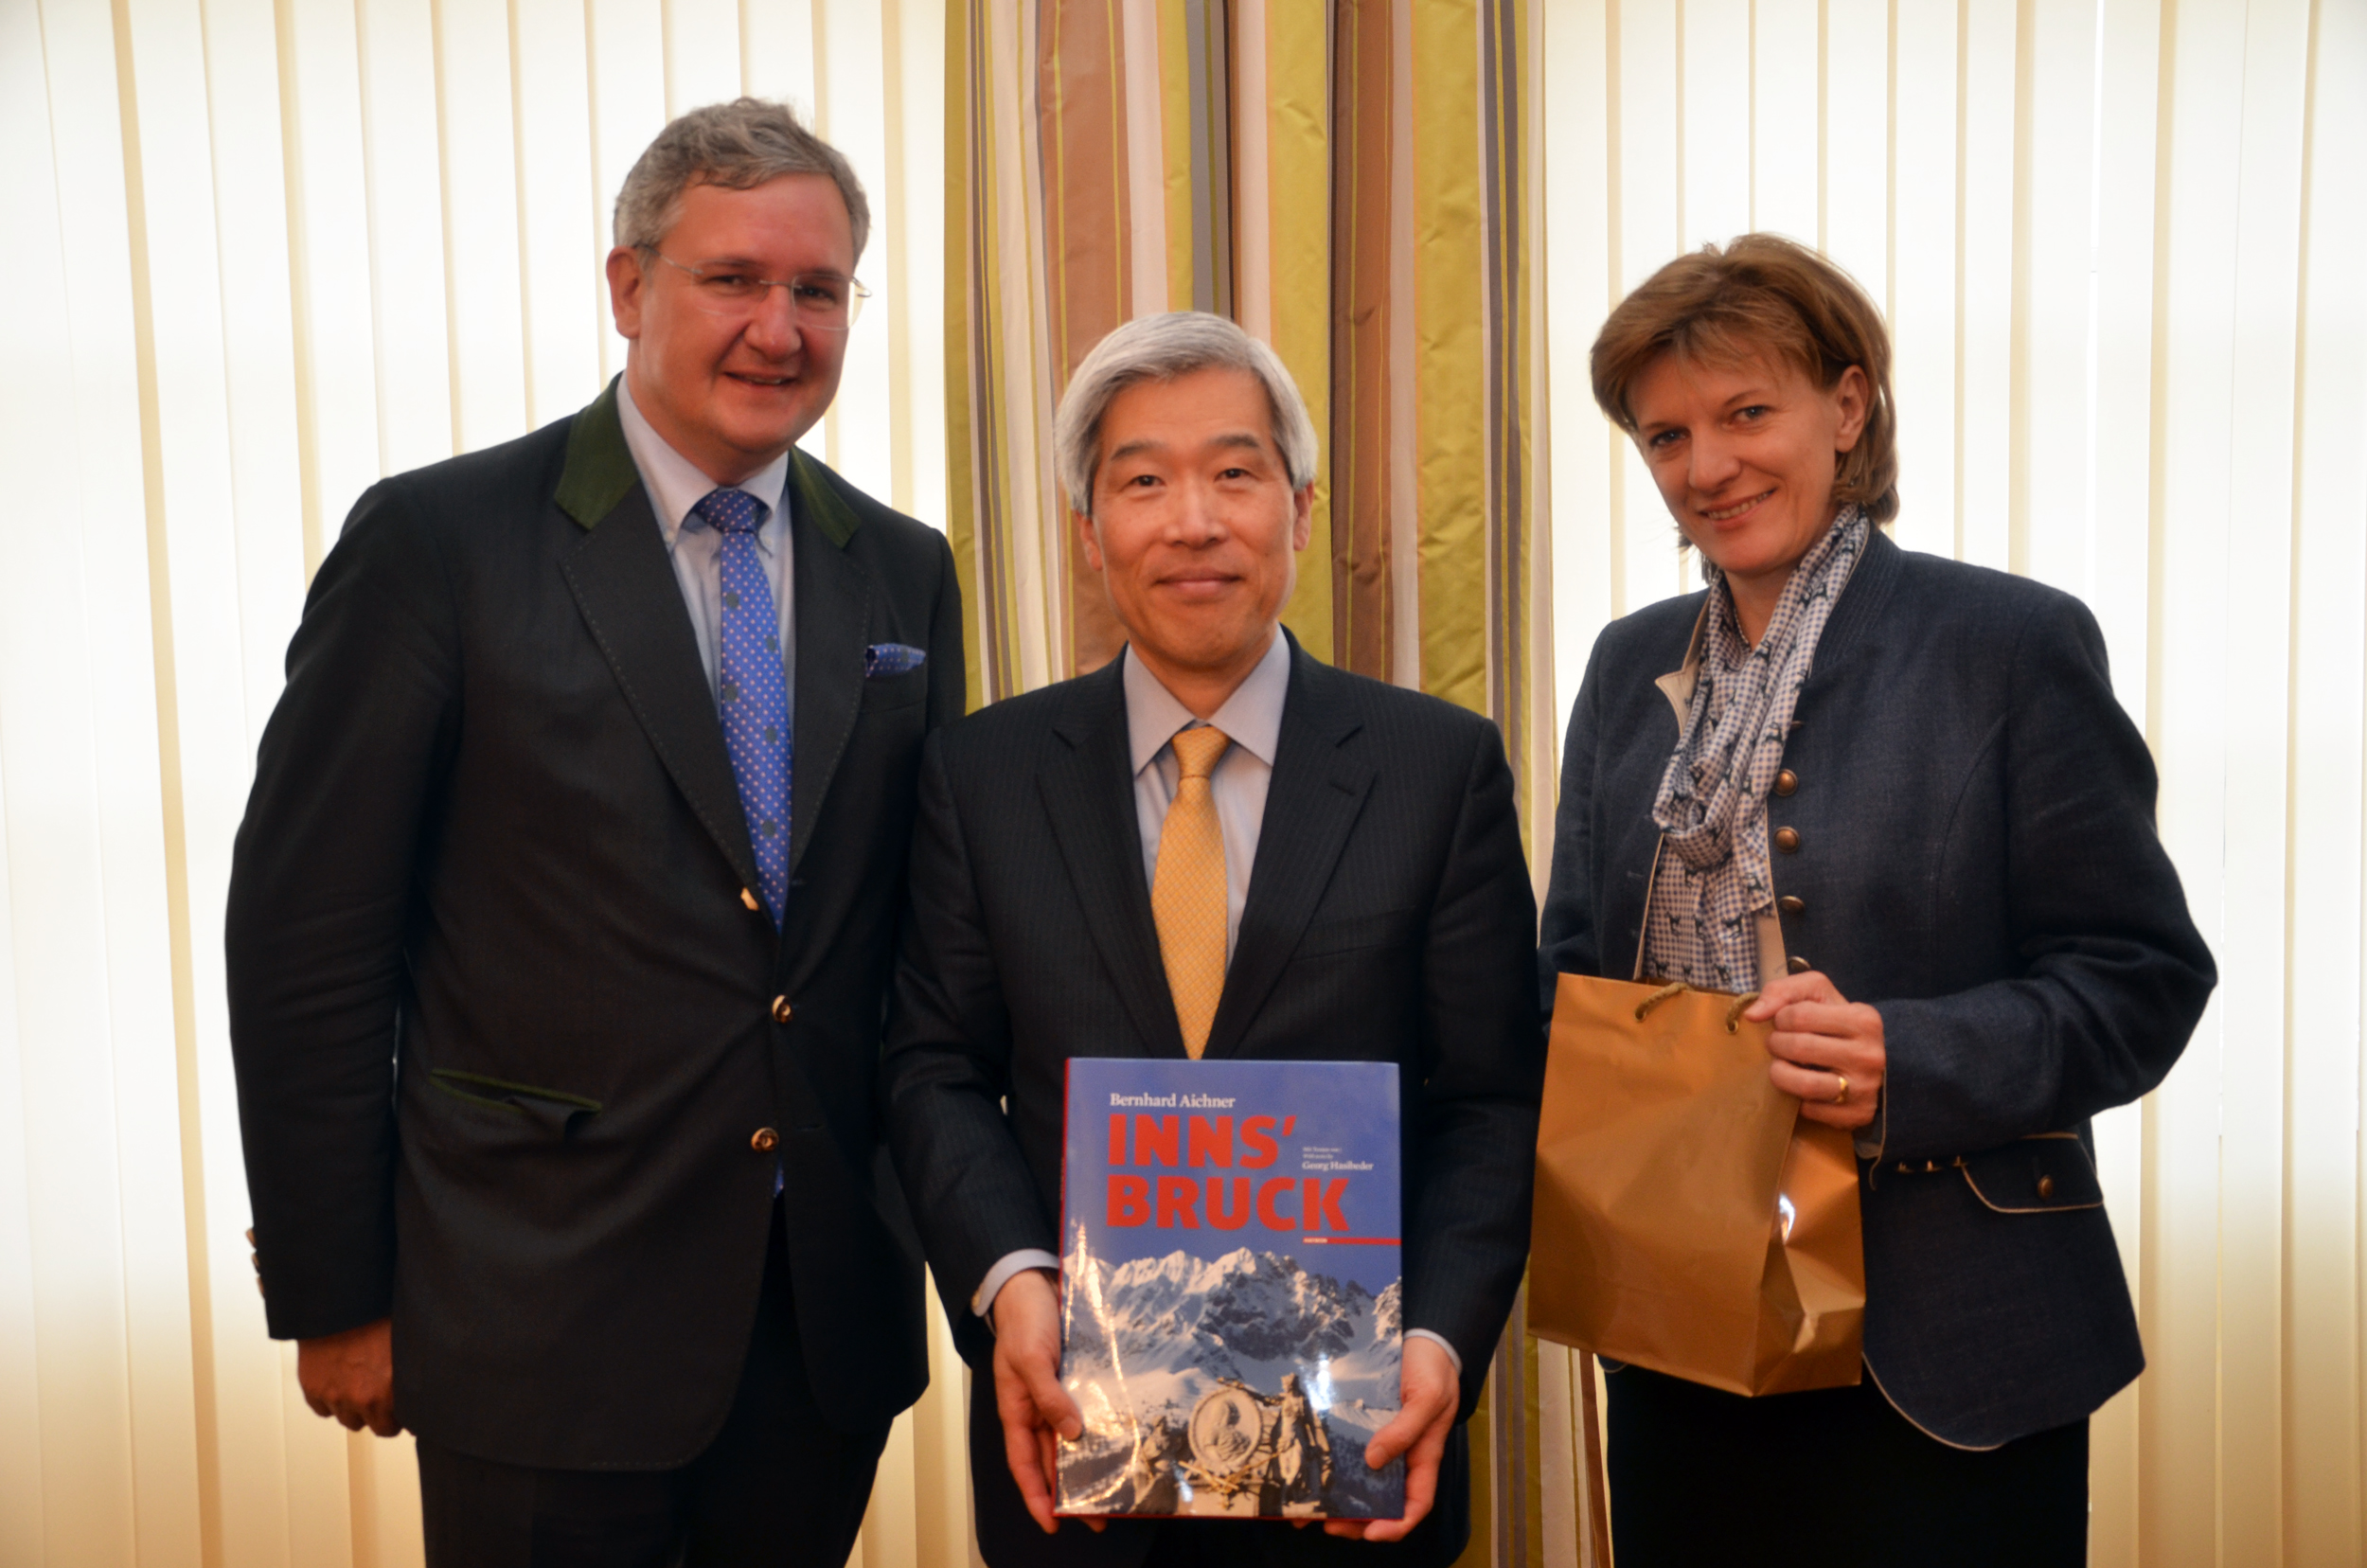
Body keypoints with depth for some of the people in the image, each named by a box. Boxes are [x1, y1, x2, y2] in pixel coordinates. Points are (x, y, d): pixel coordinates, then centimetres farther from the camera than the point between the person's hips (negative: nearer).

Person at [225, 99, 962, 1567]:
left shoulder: (906, 574, 5)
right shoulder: (438, 543, -8)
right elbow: (306, 942, -7)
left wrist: (928, 1223, 8)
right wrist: (333, 1297, -6)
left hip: (834, 1317, 4)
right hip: (541, 1324, -4)